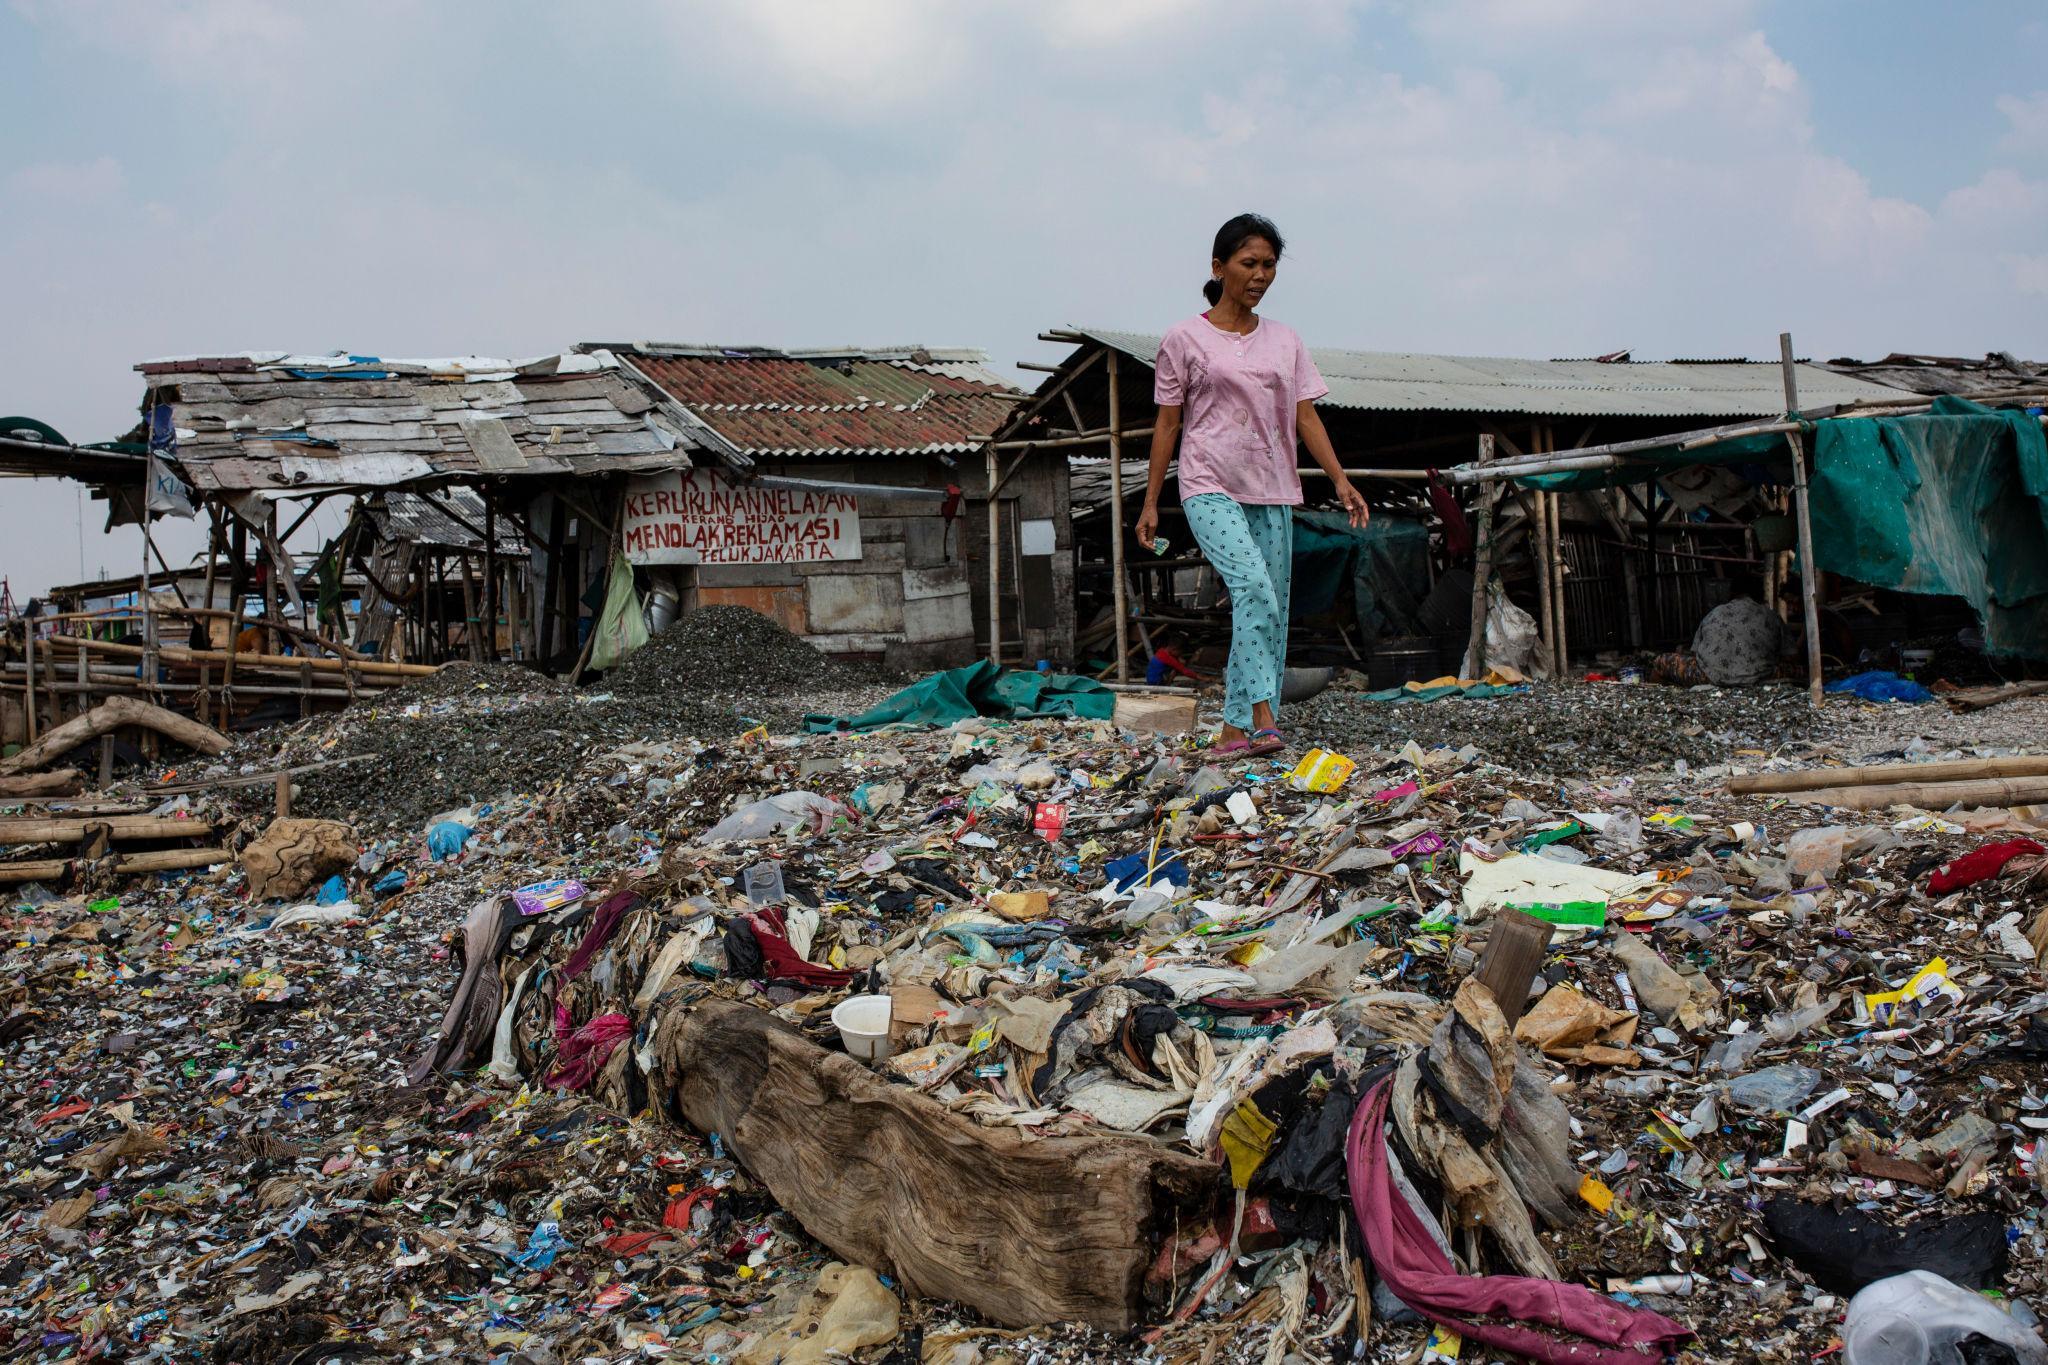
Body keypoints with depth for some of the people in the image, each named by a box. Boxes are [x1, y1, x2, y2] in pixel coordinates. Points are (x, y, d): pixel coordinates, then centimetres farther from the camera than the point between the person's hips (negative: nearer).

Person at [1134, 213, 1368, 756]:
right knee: (1254, 588, -24)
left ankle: (1238, 728, 6)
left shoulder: (1285, 340, 13)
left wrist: (1340, 480, -1)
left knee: (1270, 608, 1)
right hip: (1210, 489, -5)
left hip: (1272, 493, 5)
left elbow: (1306, 417, 10)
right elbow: (1167, 425, 3)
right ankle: (1261, 715, -24)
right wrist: (1150, 502, 1)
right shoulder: (1184, 340, 2)